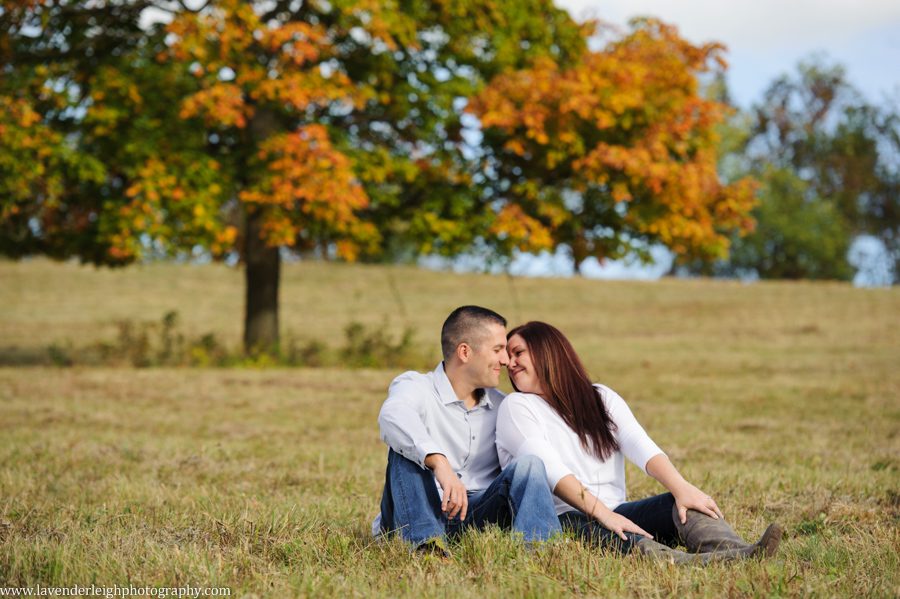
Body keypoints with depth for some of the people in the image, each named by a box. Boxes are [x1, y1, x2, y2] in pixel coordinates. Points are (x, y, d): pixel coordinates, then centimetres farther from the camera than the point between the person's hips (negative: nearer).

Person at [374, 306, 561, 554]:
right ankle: (424, 542, -48)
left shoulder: (501, 407, 18)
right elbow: (393, 415, -27)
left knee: (528, 464, -18)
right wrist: (439, 463, -43)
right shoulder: (415, 387, -2)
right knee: (408, 447, -26)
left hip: (478, 513, 4)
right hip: (423, 512, -4)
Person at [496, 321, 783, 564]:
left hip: (615, 514, 5)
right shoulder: (516, 407, 5)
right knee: (593, 530, -38)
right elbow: (551, 471, -13)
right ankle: (685, 563, -67)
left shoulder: (601, 398, 17)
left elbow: (642, 448, -2)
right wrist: (602, 514, -28)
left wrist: (681, 487, -22)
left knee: (681, 504, -21)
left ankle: (733, 552, -53)